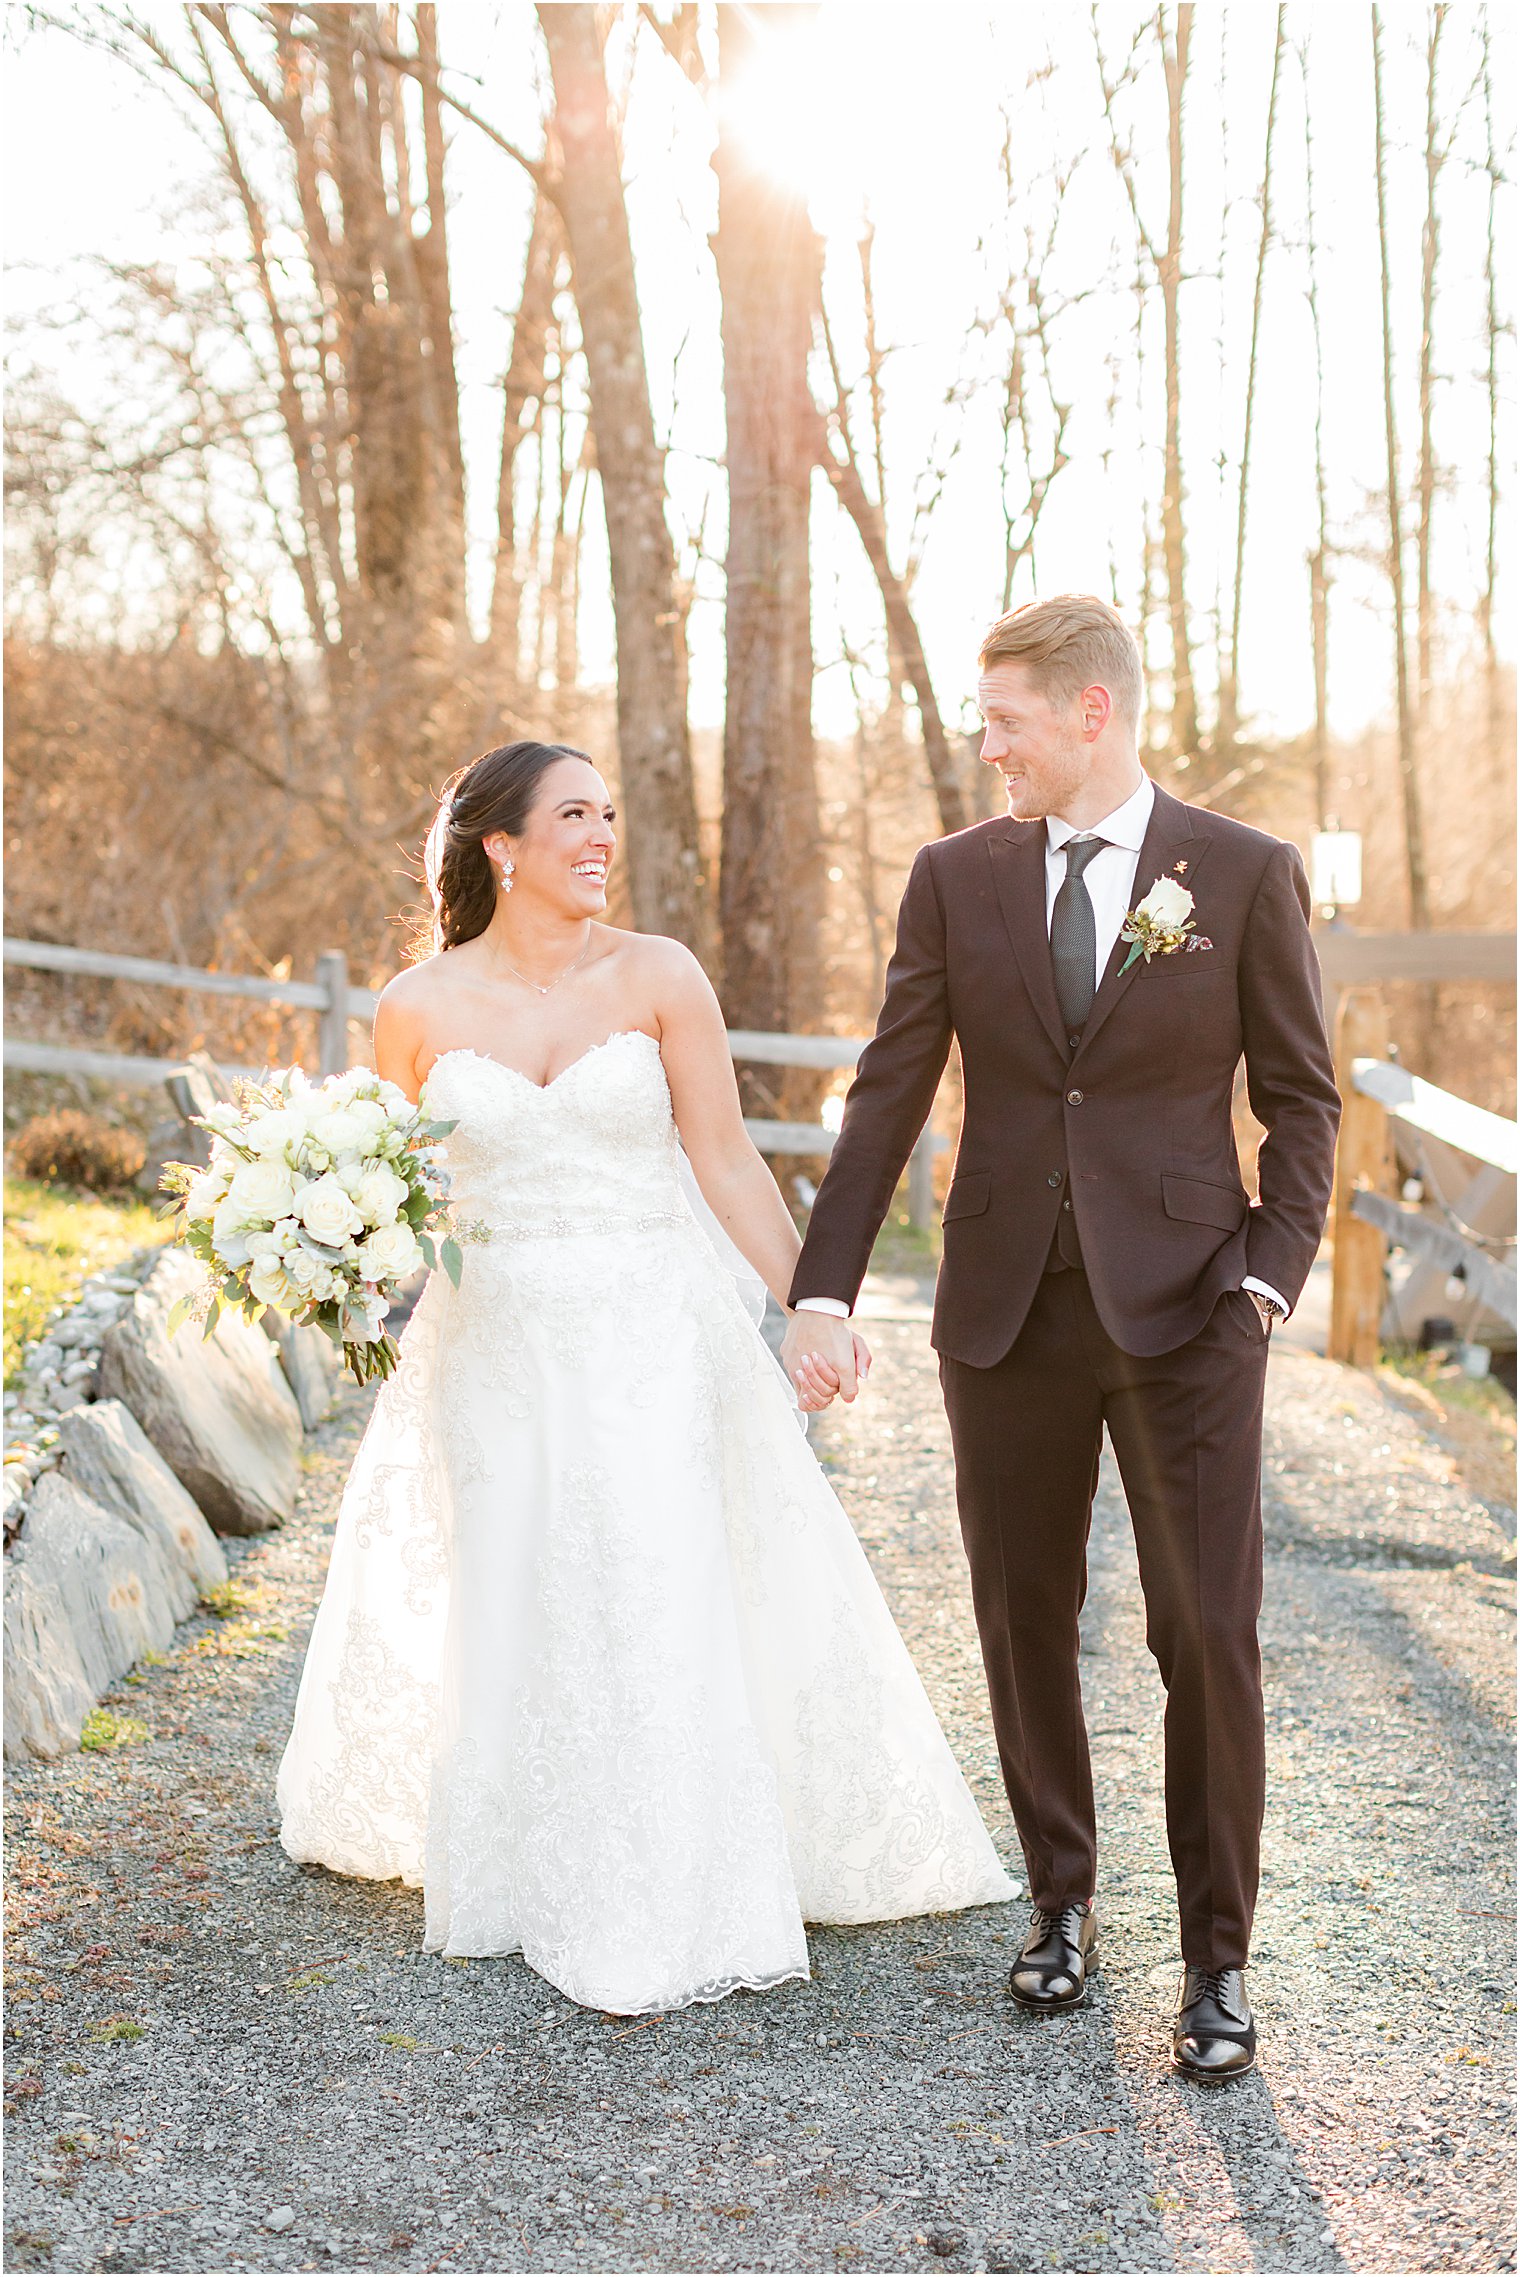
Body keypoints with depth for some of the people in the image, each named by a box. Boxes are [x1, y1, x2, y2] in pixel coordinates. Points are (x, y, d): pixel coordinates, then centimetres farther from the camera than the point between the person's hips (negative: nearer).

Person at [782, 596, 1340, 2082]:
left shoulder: (1245, 875, -2)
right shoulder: (957, 877, 4)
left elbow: (1300, 1097, 3)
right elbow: (888, 1094, 3)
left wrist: (1273, 1272, -8)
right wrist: (823, 1288, -3)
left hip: (1181, 1309, -2)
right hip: (1008, 1311, 3)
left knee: (1209, 1636, -2)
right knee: (1024, 1623, 11)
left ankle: (1217, 1958, 12)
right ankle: (1062, 1900, 29)